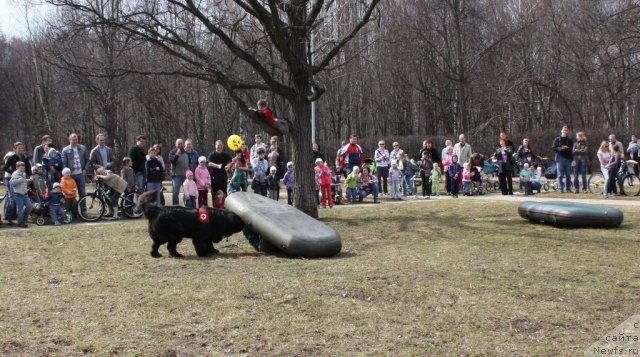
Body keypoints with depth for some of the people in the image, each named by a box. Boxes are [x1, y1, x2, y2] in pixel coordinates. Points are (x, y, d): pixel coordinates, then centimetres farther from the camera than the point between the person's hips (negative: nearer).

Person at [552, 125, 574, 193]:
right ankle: (560, 188, -1)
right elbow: (554, 148, -1)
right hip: (560, 158, -2)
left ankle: (568, 188, 11)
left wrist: (567, 148, -14)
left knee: (568, 175, 6)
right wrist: (561, 148, -17)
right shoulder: (557, 139, 6)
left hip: (568, 159, 2)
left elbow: (572, 149, 6)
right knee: (560, 175, -4)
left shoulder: (570, 140, 13)